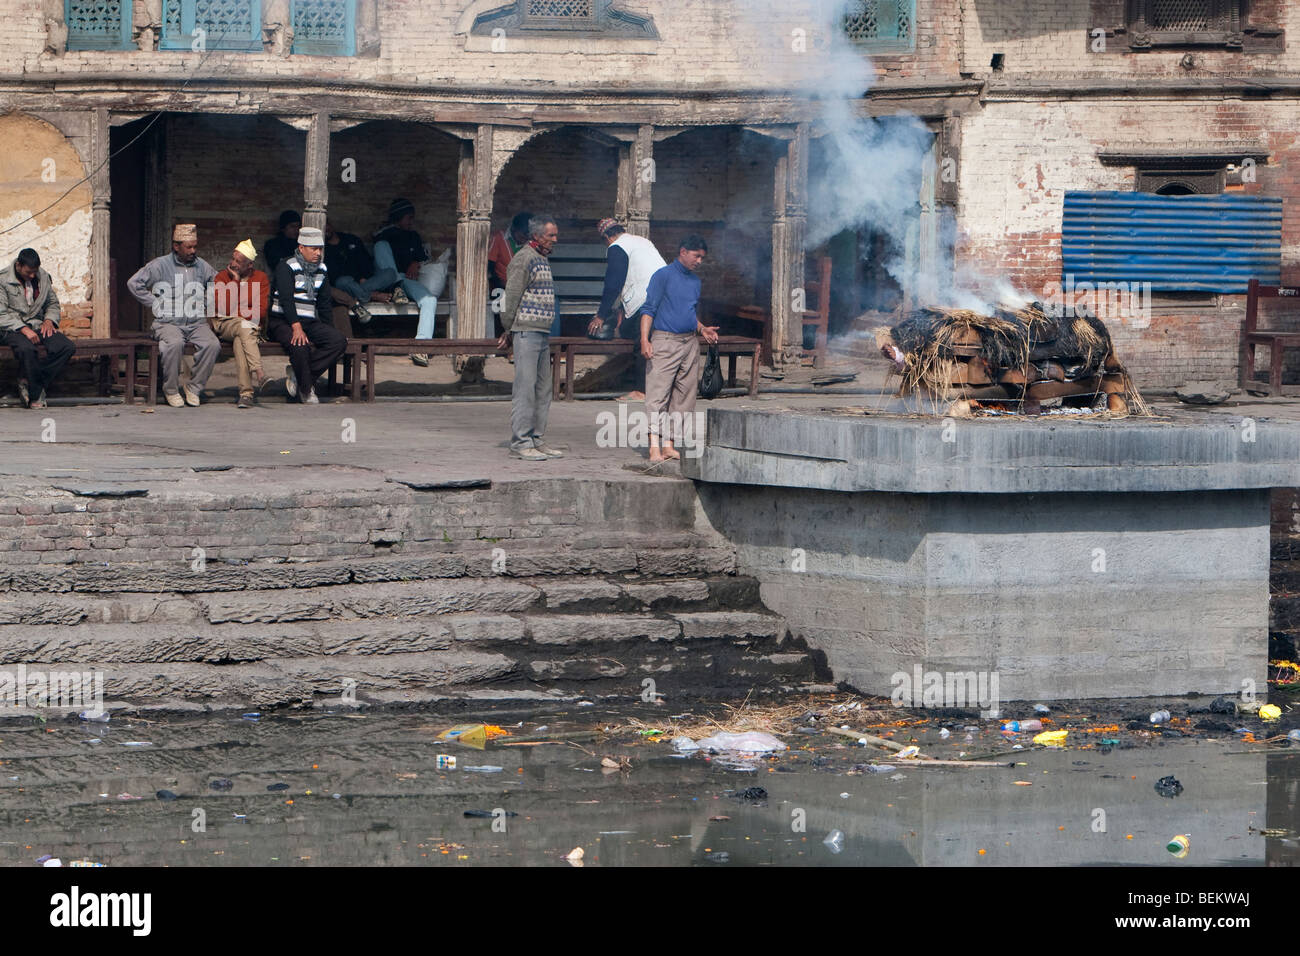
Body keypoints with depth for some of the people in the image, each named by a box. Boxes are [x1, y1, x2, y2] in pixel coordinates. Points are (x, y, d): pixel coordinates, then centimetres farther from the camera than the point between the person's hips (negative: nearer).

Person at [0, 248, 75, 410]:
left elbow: (53, 304, 21)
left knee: (67, 347, -23)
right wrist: (23, 329, -21)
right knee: (26, 349, -40)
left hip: (38, 325, 5)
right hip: (13, 328, -5)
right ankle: (37, 393, -22)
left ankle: (29, 383, -18)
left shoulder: (43, 277, 9)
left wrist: (49, 320, -1)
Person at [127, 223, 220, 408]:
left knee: (212, 344, -28)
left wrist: (206, 307, 14)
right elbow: (134, 284, -3)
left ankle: (194, 388, -13)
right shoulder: (160, 265, 2)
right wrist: (155, 304, -5)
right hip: (168, 323, -4)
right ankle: (171, 390, -19)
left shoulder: (202, 267, 15)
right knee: (174, 344, -38)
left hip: (197, 323, 4)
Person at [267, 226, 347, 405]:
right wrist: (296, 327, -31)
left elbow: (324, 302, 20)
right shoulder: (286, 267, -7)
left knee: (340, 341, -18)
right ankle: (306, 390, -18)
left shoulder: (322, 270, 14)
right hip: (283, 323, -7)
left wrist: (326, 331, 11)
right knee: (300, 345, -37)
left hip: (310, 322, 7)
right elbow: (286, 299, -19)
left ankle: (296, 373, -15)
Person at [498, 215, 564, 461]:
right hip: (527, 332, -9)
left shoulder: (543, 260, 19)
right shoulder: (523, 259, -11)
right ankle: (520, 443, -8)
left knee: (543, 389, 10)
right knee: (525, 388, -9)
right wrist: (509, 330, -6)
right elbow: (511, 296, -12)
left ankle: (538, 440, 15)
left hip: (543, 333, 9)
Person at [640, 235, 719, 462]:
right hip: (665, 342, -7)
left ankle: (669, 445, 7)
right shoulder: (663, 275, -3)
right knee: (658, 395, -11)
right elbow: (649, 309, -7)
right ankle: (655, 447, -16)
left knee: (683, 397, 4)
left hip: (690, 343, 7)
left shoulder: (695, 281, 18)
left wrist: (702, 329, 11)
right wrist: (644, 339, -17)